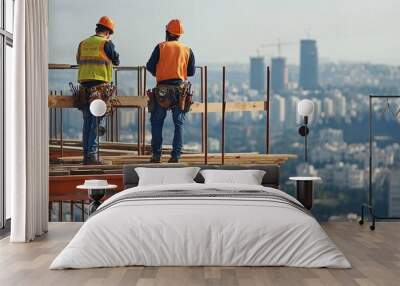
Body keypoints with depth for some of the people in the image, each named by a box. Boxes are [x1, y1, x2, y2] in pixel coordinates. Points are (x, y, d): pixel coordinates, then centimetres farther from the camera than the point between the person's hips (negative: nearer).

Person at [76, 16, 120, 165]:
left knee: (87, 120, 10)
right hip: (100, 85, -6)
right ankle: (92, 154, -7)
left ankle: (86, 155, 12)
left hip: (84, 84, 6)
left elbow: (79, 61, 18)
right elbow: (116, 61, 6)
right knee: (97, 121, -4)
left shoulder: (83, 44, 13)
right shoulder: (106, 43, -4)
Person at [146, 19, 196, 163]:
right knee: (179, 123, 6)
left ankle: (156, 154, 7)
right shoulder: (187, 50, 6)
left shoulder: (161, 47, 1)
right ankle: (176, 155, 2)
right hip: (179, 89, 1)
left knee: (156, 121, 9)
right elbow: (192, 71, 8)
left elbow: (150, 66, 0)